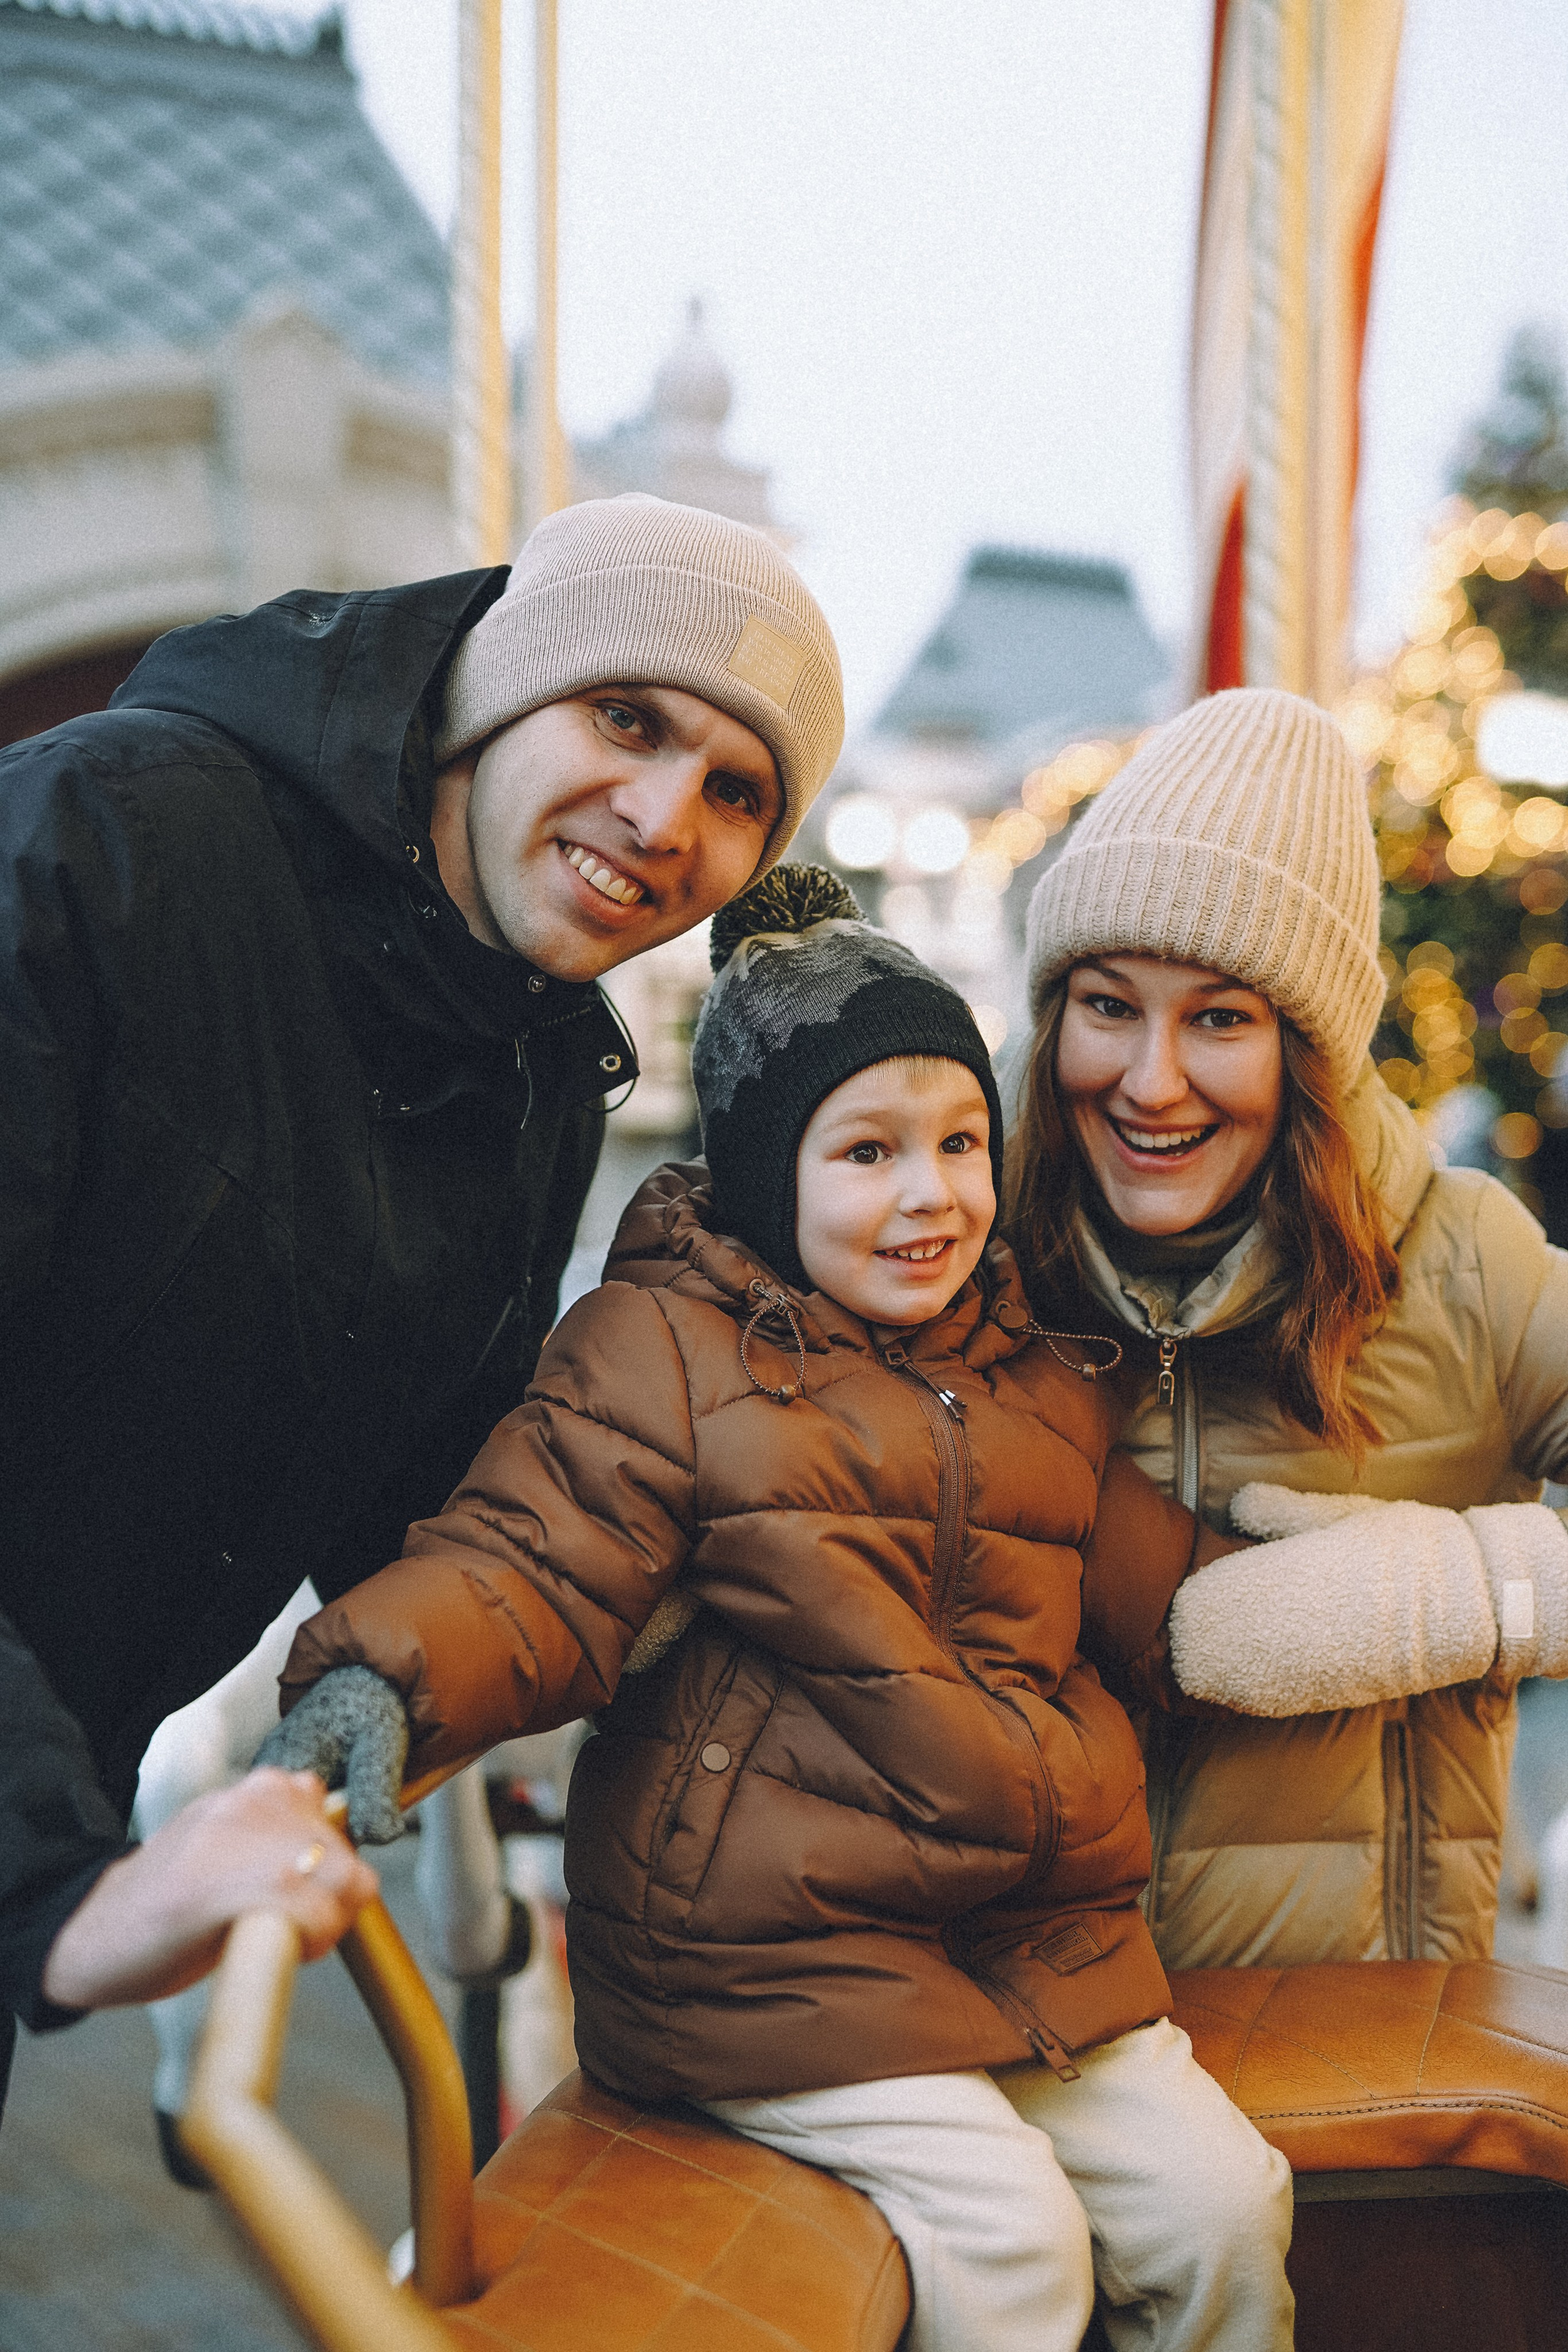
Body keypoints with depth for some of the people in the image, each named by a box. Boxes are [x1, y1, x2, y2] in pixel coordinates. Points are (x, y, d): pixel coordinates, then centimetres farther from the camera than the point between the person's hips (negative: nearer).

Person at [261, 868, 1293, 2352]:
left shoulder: (1038, 1379, 13)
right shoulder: (662, 1351, -7)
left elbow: (1147, 1577, 21)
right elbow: (535, 1571, -15)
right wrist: (389, 1673, -34)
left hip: (1036, 1926, 7)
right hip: (768, 1938, -6)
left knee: (1219, 2202, 5)